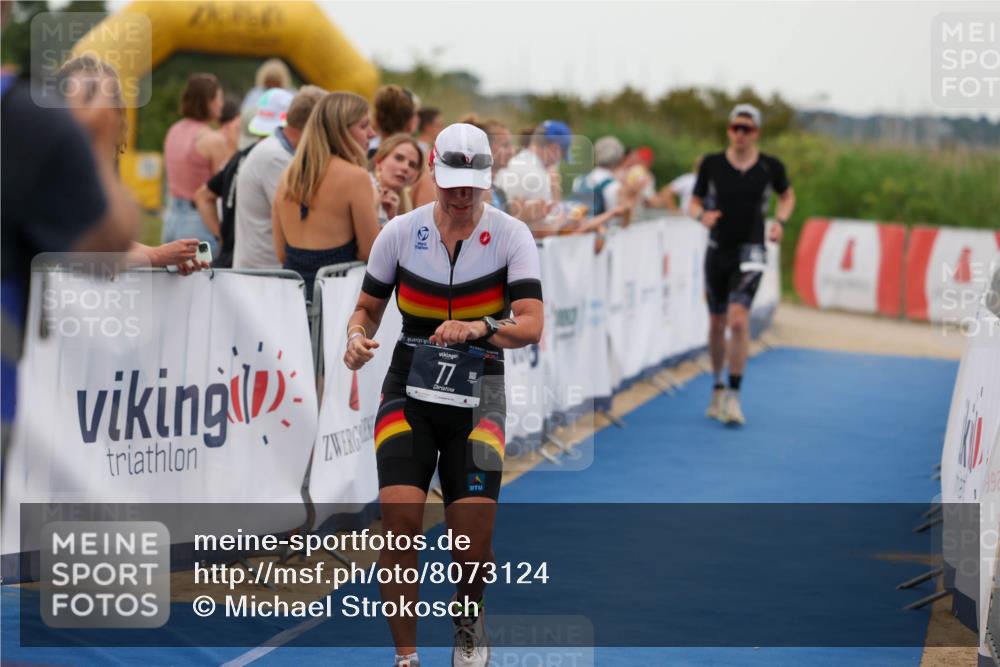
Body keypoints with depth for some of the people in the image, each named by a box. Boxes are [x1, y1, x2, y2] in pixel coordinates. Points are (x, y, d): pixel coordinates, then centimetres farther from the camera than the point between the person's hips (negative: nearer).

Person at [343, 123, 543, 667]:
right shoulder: (400, 232, -1)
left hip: (477, 394, -1)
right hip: (409, 388, 1)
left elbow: (531, 325, -15)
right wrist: (357, 336, -14)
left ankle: (468, 621, 27)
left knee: (474, 540, -7)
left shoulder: (511, 235, -6)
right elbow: (368, 307, 9)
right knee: (399, 522, -16)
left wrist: (479, 328, -34)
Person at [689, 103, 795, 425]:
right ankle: (718, 389, 32)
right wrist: (702, 215, -16)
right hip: (718, 250, 2)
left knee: (738, 321, -18)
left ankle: (734, 396, -13)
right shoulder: (711, 164, -2)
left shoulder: (770, 166, -2)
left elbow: (787, 196, 16)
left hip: (750, 251, -2)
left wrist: (779, 221, -1)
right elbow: (694, 202, 6)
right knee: (716, 324, 12)